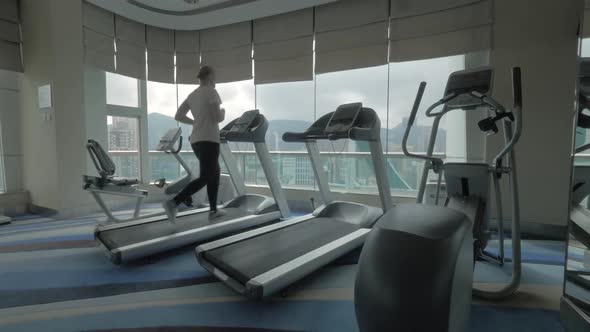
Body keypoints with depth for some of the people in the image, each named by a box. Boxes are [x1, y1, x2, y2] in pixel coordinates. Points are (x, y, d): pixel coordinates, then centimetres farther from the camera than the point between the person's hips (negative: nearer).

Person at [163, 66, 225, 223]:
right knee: (205, 178, -8)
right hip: (208, 140, -9)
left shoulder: (192, 95, 16)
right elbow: (218, 118, -14)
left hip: (196, 140, 9)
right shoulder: (212, 92, -7)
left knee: (215, 172, 19)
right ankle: (173, 203, -21)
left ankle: (213, 210, 20)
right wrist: (223, 112, 8)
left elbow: (178, 116, 13)